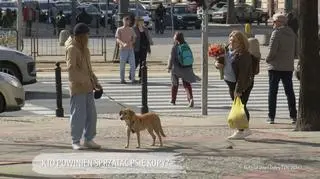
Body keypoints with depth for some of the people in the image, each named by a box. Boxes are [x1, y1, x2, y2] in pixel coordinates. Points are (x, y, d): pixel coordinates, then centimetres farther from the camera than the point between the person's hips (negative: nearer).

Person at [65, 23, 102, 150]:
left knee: (91, 114, 9)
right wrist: (84, 80, -25)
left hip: (88, 87, 9)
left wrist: (95, 82, 17)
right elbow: (71, 68, -21)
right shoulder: (72, 49, -11)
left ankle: (89, 139, 18)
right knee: (78, 115, -5)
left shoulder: (84, 49, 18)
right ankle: (75, 141, 3)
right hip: (77, 87, -9)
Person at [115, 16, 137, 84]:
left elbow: (134, 38, 18)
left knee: (133, 64, -5)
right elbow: (117, 39, -8)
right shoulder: (119, 30, 2)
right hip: (123, 49, -3)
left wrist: (132, 42, -6)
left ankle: (133, 79, -2)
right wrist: (123, 44, -27)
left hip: (130, 49, 3)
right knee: (122, 65, 0)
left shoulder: (131, 29, 15)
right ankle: (122, 79, 7)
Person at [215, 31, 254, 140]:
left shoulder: (243, 55, -21)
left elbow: (243, 73, -25)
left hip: (243, 84, -9)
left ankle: (240, 131, 0)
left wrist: (238, 89, -28)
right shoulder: (227, 50, 6)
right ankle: (246, 129, 24)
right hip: (231, 83, 9)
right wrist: (218, 64, -4)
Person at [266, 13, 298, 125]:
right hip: (288, 67, 5)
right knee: (289, 92, 11)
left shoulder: (276, 33, -12)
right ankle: (293, 116, 8)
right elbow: (296, 52, 9)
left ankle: (271, 117, 0)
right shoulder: (292, 34, 7)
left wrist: (268, 59, -1)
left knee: (273, 92, 1)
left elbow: (272, 51, -18)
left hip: (275, 67, -5)